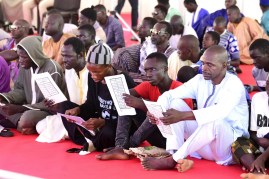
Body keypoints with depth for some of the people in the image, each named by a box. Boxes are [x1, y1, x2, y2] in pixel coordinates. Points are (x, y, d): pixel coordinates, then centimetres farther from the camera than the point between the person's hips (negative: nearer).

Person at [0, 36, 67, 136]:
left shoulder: (52, 69, -22)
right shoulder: (24, 66, 0)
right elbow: (20, 90, 9)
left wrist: (19, 109, -29)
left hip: (52, 111, -7)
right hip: (30, 108, 8)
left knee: (26, 119, -35)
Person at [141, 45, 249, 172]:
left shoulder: (234, 84, -16)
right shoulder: (200, 80, 2)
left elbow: (220, 111, -36)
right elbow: (169, 95, -2)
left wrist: (183, 116, -47)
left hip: (230, 144, -6)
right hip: (203, 140, 6)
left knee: (215, 120, -38)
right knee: (176, 103, -10)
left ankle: (173, 160, -31)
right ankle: (175, 155, -29)